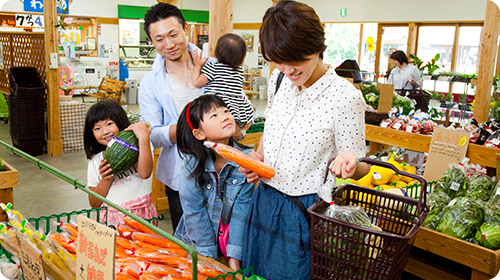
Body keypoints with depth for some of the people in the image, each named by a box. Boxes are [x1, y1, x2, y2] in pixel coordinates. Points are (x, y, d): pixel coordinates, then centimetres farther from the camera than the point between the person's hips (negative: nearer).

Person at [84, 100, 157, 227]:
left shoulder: (137, 148, 3)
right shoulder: (95, 161, 10)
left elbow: (145, 173, -20)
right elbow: (94, 203, 9)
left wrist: (144, 137, -18)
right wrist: (106, 180, -7)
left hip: (141, 216, -2)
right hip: (110, 219, 2)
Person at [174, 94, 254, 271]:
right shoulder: (192, 164, -19)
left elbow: (242, 210, -13)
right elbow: (195, 213, -14)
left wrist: (234, 258, -14)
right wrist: (209, 257, -12)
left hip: (231, 240, 1)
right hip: (195, 244, -1)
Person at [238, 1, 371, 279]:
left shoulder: (346, 97, -20)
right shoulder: (279, 79, -2)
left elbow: (360, 167, -11)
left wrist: (348, 163, -34)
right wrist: (258, 157, -1)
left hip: (304, 212, -6)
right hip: (264, 200, 6)